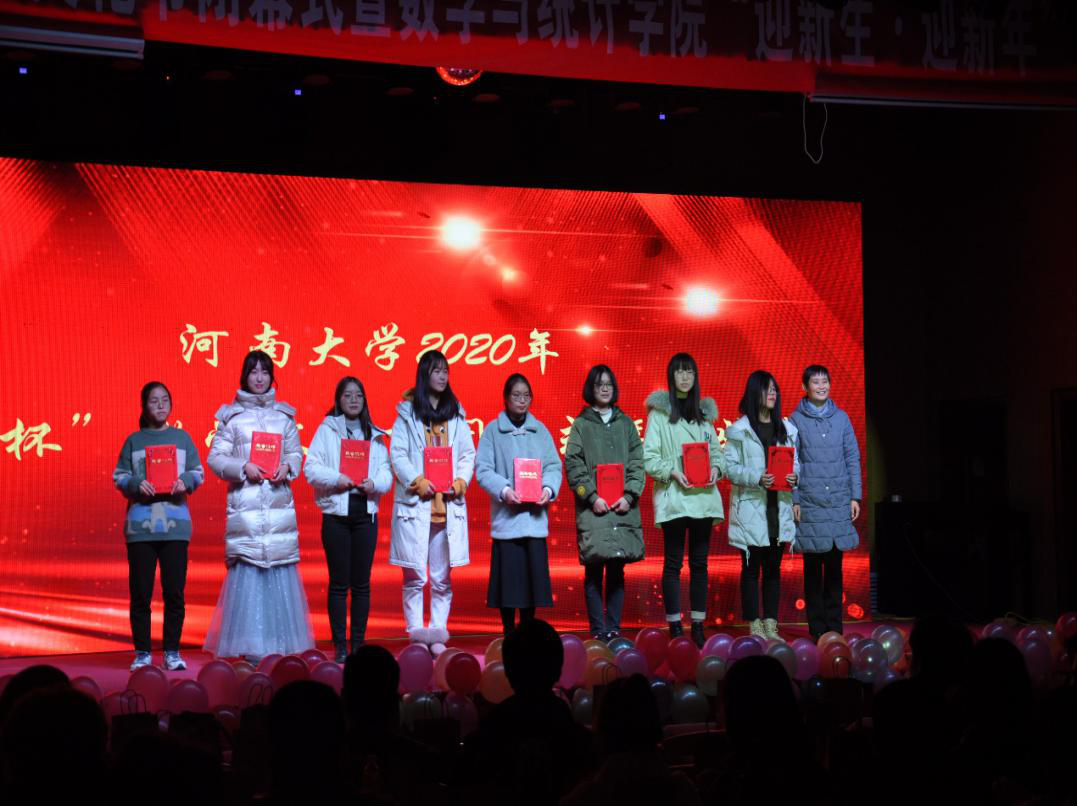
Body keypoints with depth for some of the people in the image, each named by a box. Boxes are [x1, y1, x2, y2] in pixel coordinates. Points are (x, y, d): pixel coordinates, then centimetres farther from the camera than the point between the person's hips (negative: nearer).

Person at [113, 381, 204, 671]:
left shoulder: (182, 438, 11)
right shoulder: (134, 441, 10)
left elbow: (198, 472, 9)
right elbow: (119, 476, 6)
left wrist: (185, 481, -12)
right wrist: (136, 484, -14)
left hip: (175, 524, 0)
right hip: (140, 524, 0)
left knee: (174, 592, -1)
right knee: (140, 592, 0)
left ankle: (172, 652, 7)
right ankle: (142, 653, 7)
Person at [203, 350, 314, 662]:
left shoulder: (284, 414, 14)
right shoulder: (231, 415, 7)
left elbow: (296, 452, 15)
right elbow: (216, 457, 4)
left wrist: (287, 467, -6)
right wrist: (243, 467, -12)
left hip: (279, 499, 2)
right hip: (245, 502, -2)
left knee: (281, 567, -1)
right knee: (246, 569, -7)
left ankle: (280, 644, 4)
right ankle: (249, 647, -4)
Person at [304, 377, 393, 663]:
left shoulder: (376, 436, 14)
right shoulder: (327, 430, 4)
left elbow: (386, 473, 8)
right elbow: (311, 468, -4)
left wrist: (374, 483, -13)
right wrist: (336, 478, -19)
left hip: (366, 513, 3)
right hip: (336, 513, -3)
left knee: (362, 583, 5)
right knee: (339, 582, -1)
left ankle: (359, 643, 11)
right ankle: (340, 646, 3)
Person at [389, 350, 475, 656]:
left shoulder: (456, 414, 13)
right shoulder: (408, 413, 4)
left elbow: (468, 454, 11)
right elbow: (397, 453, -2)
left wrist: (460, 481, -6)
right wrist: (417, 481, -15)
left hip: (448, 506, 3)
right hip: (415, 504, -3)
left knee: (442, 578, 5)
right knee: (415, 577, -4)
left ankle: (438, 635, 10)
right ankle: (416, 635, 0)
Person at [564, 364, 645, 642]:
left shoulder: (625, 423, 14)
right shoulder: (581, 424, 6)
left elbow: (637, 462, 9)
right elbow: (573, 465, -1)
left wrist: (629, 495, -5)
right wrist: (592, 496, -12)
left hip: (623, 508, 2)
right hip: (593, 509, -2)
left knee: (617, 570, 3)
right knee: (594, 570, -4)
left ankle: (614, 628, 7)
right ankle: (598, 630, -2)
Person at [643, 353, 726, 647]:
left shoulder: (704, 412, 16)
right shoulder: (659, 412, 1)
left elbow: (716, 449, 16)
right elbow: (648, 457, -4)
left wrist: (716, 468, -4)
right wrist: (672, 471, -17)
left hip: (703, 496, 4)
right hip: (673, 498, -4)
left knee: (699, 563, 7)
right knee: (673, 563, -2)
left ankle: (698, 626, 11)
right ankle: (674, 627, 2)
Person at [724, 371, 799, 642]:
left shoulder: (787, 428, 12)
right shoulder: (739, 430, -2)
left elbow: (796, 462, 15)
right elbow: (730, 467, -6)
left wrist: (794, 476, -7)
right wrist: (756, 478, -21)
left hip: (779, 507, 4)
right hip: (750, 507, -4)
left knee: (773, 568, 8)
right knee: (751, 568, 0)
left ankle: (771, 626, 13)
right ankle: (754, 627, 5)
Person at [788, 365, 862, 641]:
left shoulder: (841, 418, 9)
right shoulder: (795, 420, 1)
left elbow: (853, 458, 10)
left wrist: (855, 496, 4)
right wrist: (793, 500, -6)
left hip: (839, 502, 2)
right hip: (809, 504, -2)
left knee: (835, 566, 5)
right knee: (813, 567, 1)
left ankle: (834, 626, 11)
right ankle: (816, 627, 7)